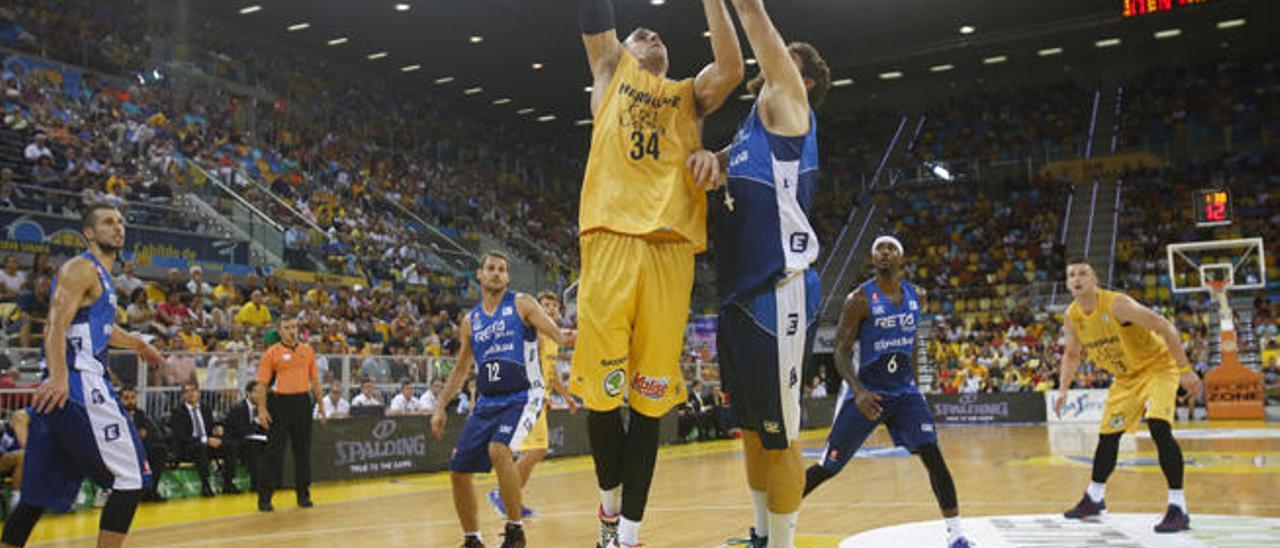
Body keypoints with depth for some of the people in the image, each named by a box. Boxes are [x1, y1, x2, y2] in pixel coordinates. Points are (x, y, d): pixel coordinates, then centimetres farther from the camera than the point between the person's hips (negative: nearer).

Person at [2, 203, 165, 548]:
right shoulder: (81, 269, -6)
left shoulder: (101, 275, 23)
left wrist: (138, 345, 55)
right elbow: (57, 324, -20)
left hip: (64, 390, 10)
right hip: (79, 386, -10)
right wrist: (58, 375, -34)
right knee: (132, 479, -9)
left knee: (40, 492, 11)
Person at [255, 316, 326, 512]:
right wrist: (262, 409, -13)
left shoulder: (307, 350, 10)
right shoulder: (271, 353, -1)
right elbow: (262, 383, -4)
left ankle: (303, 495, 18)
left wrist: (321, 406, 12)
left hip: (303, 402, 4)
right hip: (280, 403, -4)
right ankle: (264, 498, 3)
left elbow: (315, 380, 14)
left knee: (303, 450, 8)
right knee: (274, 452, -3)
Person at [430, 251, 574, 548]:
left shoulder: (521, 304, -1)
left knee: (498, 448, -31)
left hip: (522, 397, -6)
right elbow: (460, 370, 20)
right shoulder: (470, 321, 13)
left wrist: (565, 338, -39)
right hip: (487, 402, 6)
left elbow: (553, 331, -15)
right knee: (458, 470, 2)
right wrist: (441, 407, 14)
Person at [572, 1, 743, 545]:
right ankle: (609, 500, 24)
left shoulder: (689, 95, 25)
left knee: (649, 399, 1)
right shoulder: (611, 72, 24)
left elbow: (731, 69, 6)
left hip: (670, 251, 1)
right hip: (610, 242, -1)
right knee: (601, 390, -1)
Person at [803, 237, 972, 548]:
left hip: (904, 392, 4)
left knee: (932, 456, -14)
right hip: (866, 392, -4)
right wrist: (858, 391, -28)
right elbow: (841, 351, -15)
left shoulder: (917, 297, 3)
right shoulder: (860, 299, -13)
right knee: (828, 467, 1)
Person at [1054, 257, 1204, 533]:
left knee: (1159, 428, -26)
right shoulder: (1073, 317, -7)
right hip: (1126, 376, 7)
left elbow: (1165, 327, -28)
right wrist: (1063, 390, 1)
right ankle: (1093, 499, 32)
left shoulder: (1117, 304, -28)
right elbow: (1072, 354, 11)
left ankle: (1178, 509, -22)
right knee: (1107, 436, 12)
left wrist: (1185, 370, -30)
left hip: (1157, 366, -7)